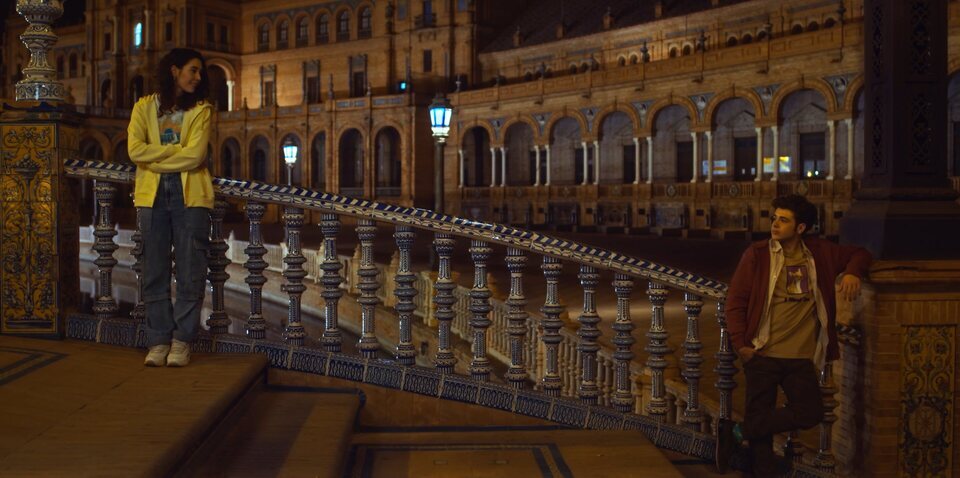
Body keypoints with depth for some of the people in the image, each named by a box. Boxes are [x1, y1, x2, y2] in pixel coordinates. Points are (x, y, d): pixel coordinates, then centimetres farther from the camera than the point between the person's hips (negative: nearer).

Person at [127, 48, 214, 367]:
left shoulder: (201, 110, 6)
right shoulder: (144, 107, 10)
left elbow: (195, 155, -9)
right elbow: (135, 150, -5)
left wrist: (156, 157, -7)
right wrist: (177, 150, -8)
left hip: (190, 194, -1)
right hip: (152, 194, 1)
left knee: (190, 271, -2)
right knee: (155, 271, 4)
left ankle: (182, 340, 7)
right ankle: (158, 340, 11)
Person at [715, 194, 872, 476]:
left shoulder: (819, 252, 9)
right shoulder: (757, 254, -1)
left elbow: (859, 254, 23)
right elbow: (735, 300, -1)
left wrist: (852, 272, -1)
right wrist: (740, 344, -9)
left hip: (802, 357, 3)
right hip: (762, 354, -3)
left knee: (811, 413, -10)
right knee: (760, 415, -3)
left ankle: (735, 433, -2)